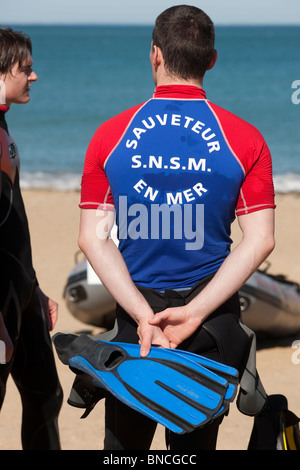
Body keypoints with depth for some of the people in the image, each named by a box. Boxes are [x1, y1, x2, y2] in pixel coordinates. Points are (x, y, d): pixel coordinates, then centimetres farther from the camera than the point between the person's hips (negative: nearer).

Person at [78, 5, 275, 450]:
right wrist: (195, 312, -13)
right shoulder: (244, 139, -5)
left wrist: (142, 313, -11)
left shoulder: (110, 135, -3)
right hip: (213, 309, 0)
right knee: (195, 443, 10)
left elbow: (92, 238, -6)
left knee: (123, 444, 13)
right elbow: (260, 241, -10)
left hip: (134, 308, 1)